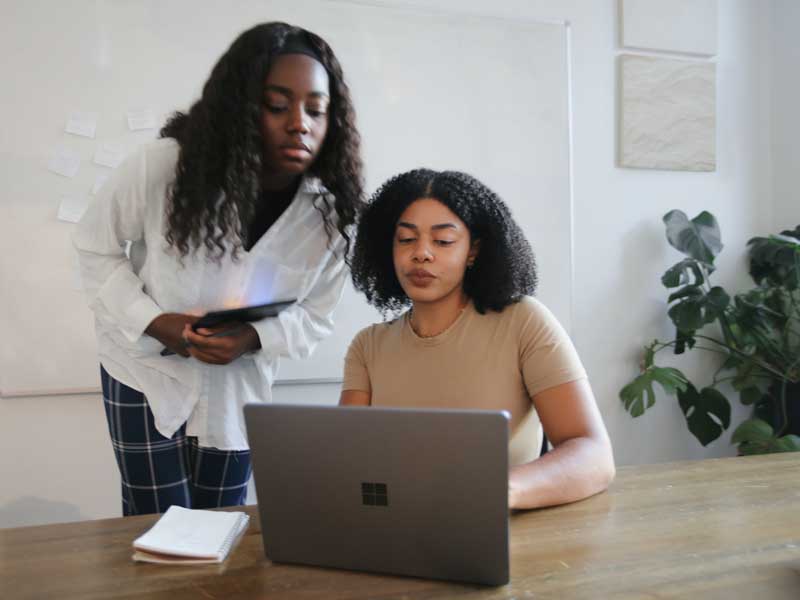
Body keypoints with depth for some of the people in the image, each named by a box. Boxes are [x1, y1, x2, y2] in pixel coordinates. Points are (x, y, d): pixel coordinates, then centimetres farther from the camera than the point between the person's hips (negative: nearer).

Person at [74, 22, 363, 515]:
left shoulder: (330, 214, -18)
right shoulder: (166, 166, -24)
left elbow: (316, 317, -7)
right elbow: (96, 247, -8)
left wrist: (252, 338, -27)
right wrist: (152, 321, -22)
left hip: (238, 385, 2)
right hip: (147, 371, -2)